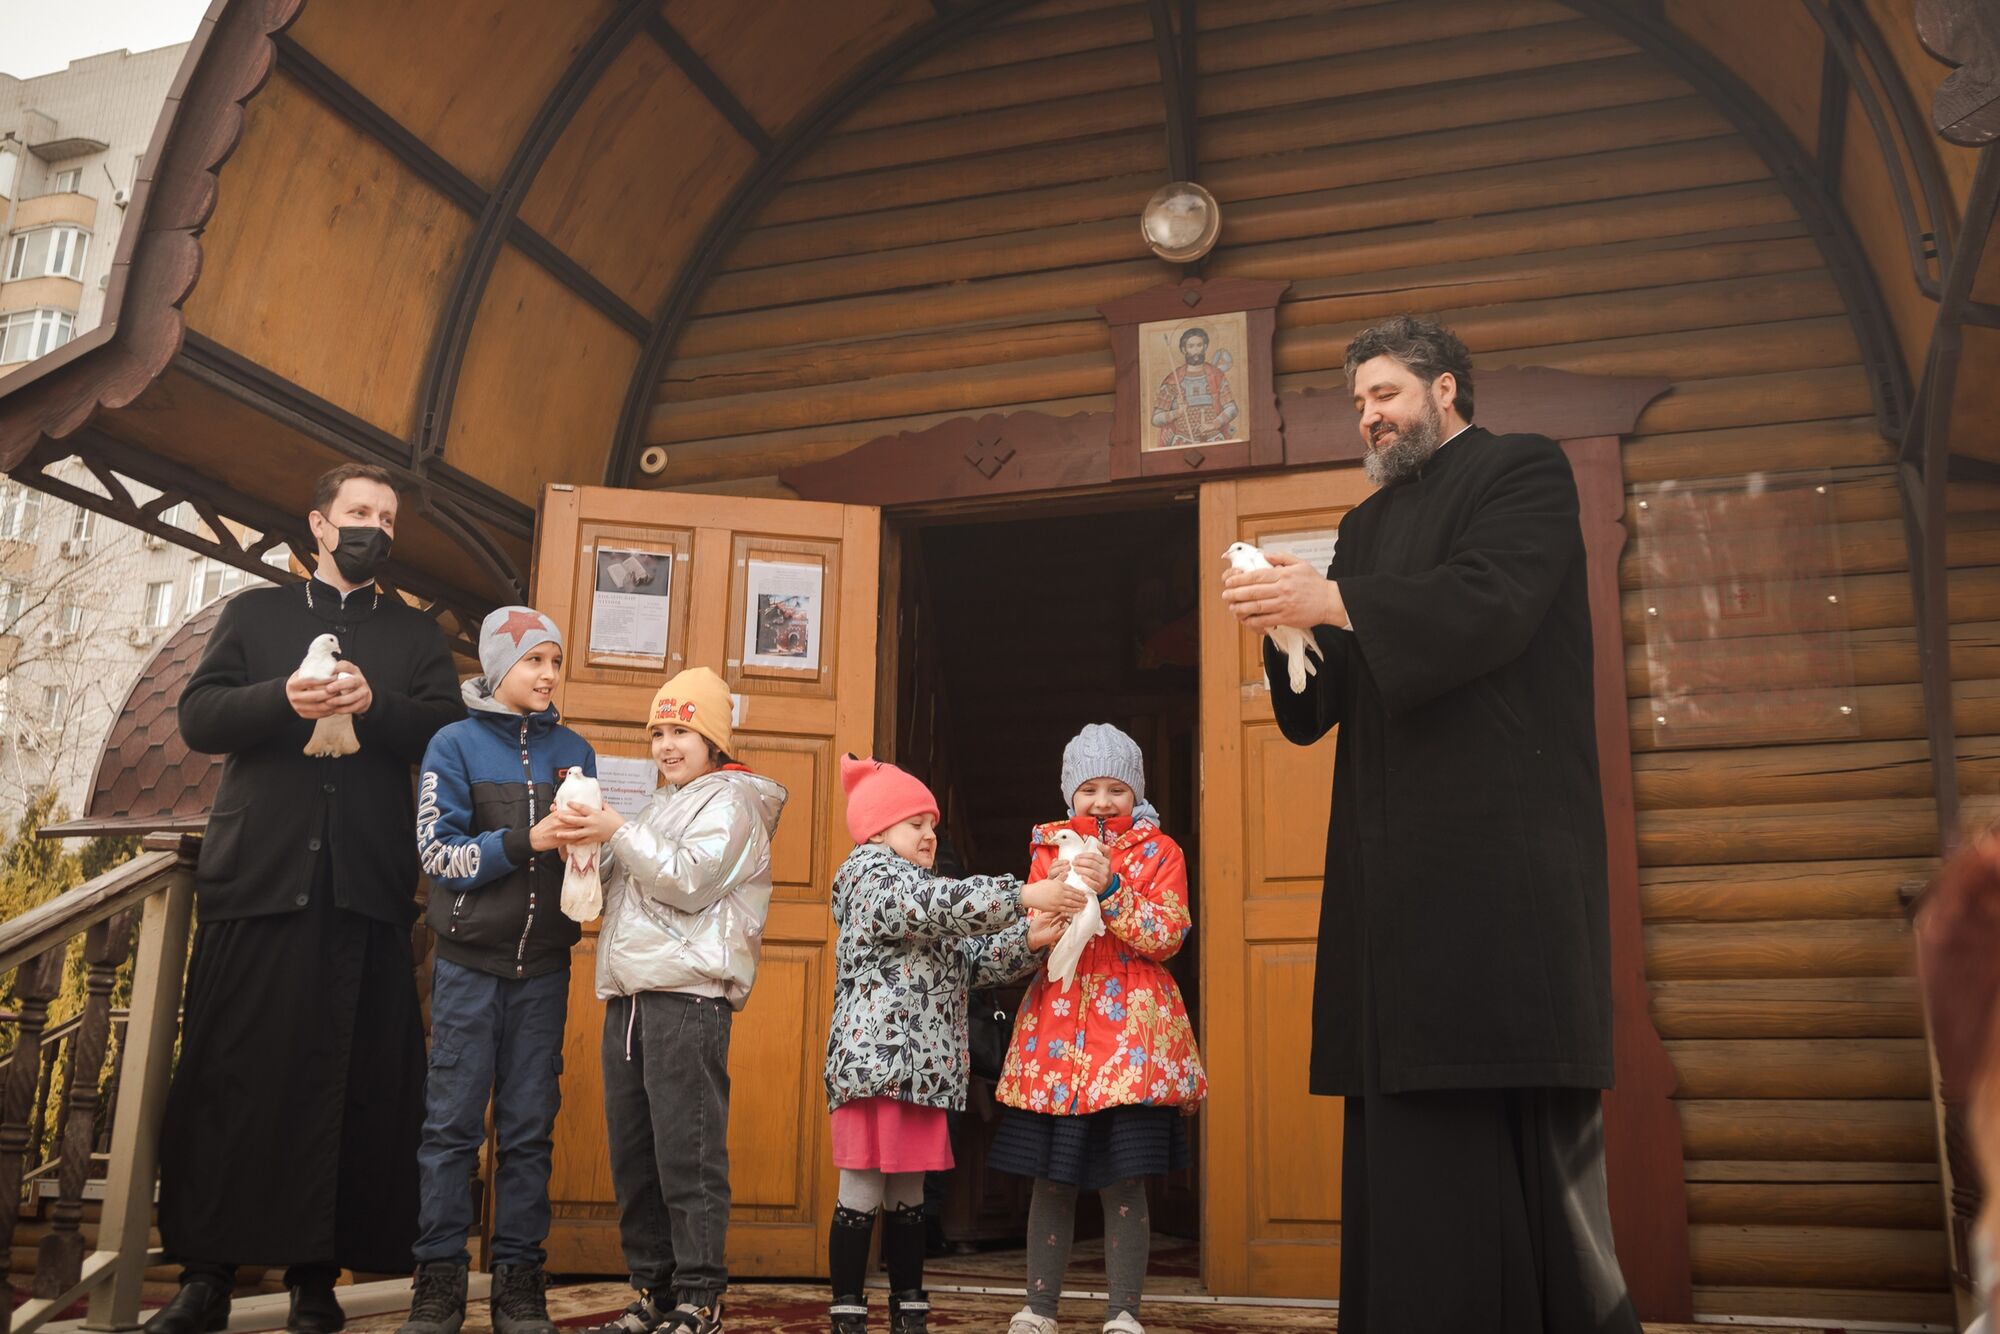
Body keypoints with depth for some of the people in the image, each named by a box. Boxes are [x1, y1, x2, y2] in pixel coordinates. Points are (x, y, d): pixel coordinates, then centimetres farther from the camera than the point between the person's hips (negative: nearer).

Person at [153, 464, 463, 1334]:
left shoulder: (416, 635, 19)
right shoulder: (255, 613, 18)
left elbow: (448, 731, 4)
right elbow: (198, 717, 6)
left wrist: (372, 703, -13)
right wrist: (284, 700, -12)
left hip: (366, 882, 0)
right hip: (256, 871, 0)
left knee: (348, 1082, -3)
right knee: (230, 1073, 0)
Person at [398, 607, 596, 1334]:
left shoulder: (574, 751, 9)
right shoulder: (456, 744, 0)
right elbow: (439, 852, -8)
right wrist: (527, 841, -19)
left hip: (543, 967, 3)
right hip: (469, 964, -3)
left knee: (530, 1128, 6)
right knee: (453, 1124, 0)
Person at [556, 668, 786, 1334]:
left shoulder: (730, 798, 3)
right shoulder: (659, 805, 26)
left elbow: (689, 879, -11)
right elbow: (620, 889, 23)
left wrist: (617, 832, -13)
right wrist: (587, 843, 5)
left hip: (688, 991, -8)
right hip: (630, 992, 8)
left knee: (687, 1152, -9)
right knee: (633, 1151, 7)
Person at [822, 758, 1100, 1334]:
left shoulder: (925, 895, 24)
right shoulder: (872, 874, -4)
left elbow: (970, 964, 18)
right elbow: (937, 905, -23)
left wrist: (1027, 942, 1)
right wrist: (1022, 896, -26)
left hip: (922, 1069, 8)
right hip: (874, 1063, -8)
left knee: (908, 1198, 13)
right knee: (862, 1195, -3)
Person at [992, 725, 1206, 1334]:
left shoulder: (1160, 852, 5)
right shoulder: (1049, 846, 13)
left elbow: (1166, 937, -6)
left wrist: (1109, 890, -17)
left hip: (1132, 1024, -2)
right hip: (1057, 1021, 2)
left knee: (1124, 1180, -4)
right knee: (1051, 1178, 5)